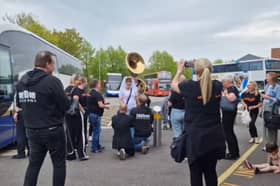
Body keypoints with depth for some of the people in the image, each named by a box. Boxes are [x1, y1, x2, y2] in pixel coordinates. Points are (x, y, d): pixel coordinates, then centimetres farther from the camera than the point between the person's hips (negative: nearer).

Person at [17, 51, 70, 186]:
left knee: (34, 163, 16)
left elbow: (22, 103, 15)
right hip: (52, 130, -6)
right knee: (59, 164, 9)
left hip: (31, 130, 6)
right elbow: (65, 106, -15)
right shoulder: (52, 81, -18)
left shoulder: (22, 81, 4)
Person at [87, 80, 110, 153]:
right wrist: (106, 106, -3)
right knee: (96, 131, 1)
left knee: (96, 131, 19)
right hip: (96, 115, -9)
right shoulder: (97, 94, -16)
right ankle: (94, 148, 8)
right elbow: (100, 105, -22)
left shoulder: (90, 93, 12)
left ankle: (98, 146, 29)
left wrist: (104, 103, 17)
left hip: (91, 113, 9)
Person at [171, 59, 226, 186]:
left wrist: (179, 71, 24)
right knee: (211, 171, 17)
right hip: (214, 136, 4)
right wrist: (205, 69, 24)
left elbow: (173, 85, 9)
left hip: (196, 137, -4)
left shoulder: (190, 86, -12)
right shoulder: (217, 86, -1)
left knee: (196, 173, 7)